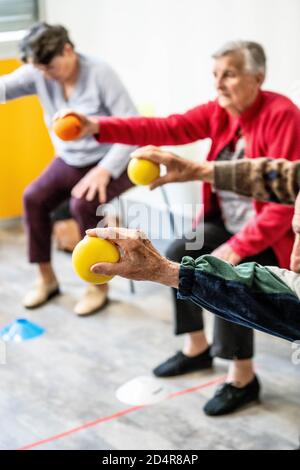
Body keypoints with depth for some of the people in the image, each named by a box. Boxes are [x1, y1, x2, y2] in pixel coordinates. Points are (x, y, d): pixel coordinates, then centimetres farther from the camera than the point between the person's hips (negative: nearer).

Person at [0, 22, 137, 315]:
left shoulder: (100, 73, -21)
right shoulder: (37, 74, -8)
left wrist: (104, 169, -33)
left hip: (110, 162, -5)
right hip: (68, 162, 6)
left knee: (82, 204, -29)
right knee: (33, 198, -14)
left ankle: (99, 285, -8)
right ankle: (46, 278, 5)